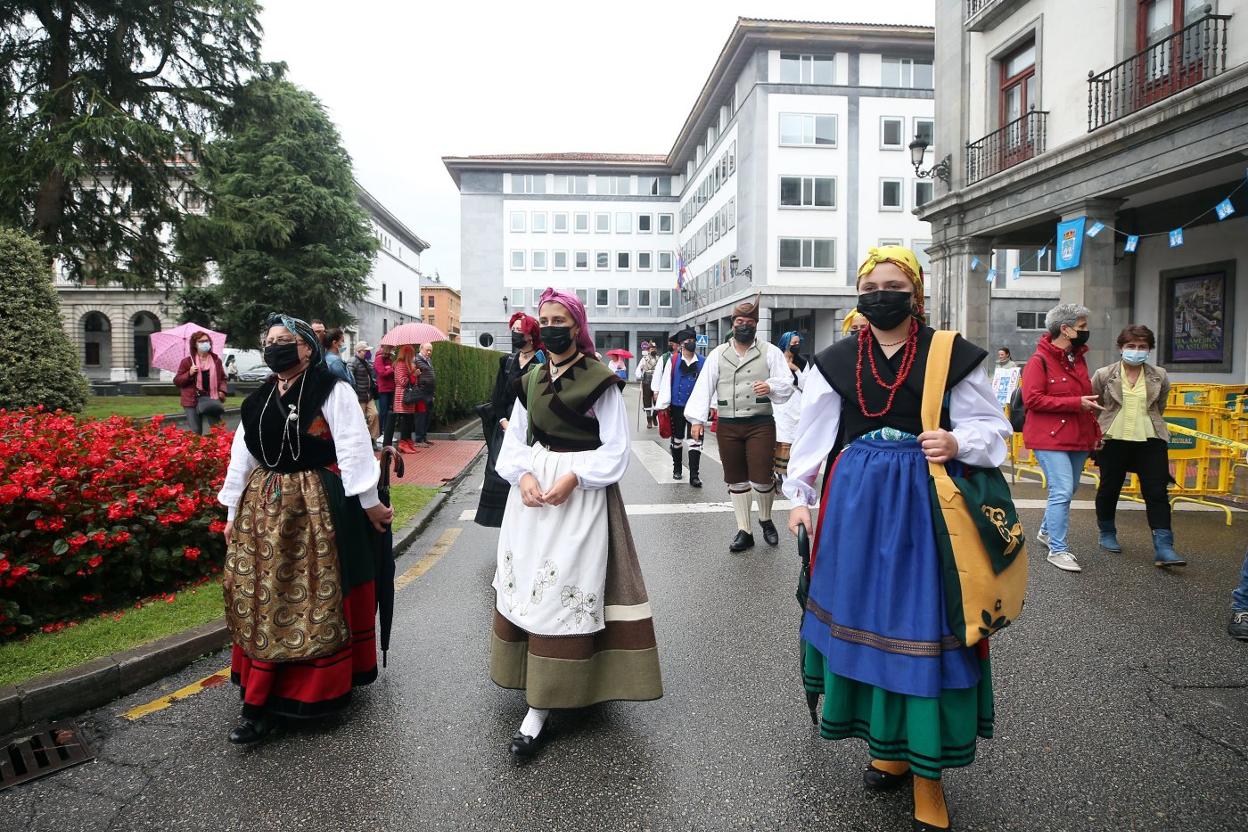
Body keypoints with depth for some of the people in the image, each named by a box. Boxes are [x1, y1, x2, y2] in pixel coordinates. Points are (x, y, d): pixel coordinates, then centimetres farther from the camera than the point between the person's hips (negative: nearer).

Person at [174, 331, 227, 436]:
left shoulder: (216, 360, 12)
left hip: (211, 399, 1)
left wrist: (222, 390, 3)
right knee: (195, 432, -4)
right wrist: (189, 374, -10)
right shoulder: (187, 362, 5)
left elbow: (222, 378, 22)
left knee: (208, 432, -7)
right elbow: (176, 381, 7)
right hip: (192, 400, -1)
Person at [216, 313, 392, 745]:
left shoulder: (333, 391, -7)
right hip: (264, 507, 6)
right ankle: (258, 702, 17)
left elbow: (353, 449, -11)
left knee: (317, 601, 3)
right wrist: (233, 512, 15)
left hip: (318, 508, -5)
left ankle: (323, 686, 20)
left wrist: (370, 503, -12)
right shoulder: (258, 400, 12)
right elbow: (242, 457, 15)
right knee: (261, 601, 7)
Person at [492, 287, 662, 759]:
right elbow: (515, 438, 10)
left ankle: (540, 708, 0)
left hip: (582, 494, -6)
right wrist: (523, 474, -9)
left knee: (562, 593, -6)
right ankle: (539, 681, 27)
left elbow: (616, 449, -7)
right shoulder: (530, 380, 10)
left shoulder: (600, 380, -7)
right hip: (531, 491, 6)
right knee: (528, 584, 9)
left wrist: (572, 477, -20)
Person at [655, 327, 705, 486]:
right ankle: (677, 469, 31)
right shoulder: (673, 360, -2)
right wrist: (662, 405, -6)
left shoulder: (703, 362, 1)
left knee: (695, 441, -3)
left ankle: (694, 476, 1)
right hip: (677, 407, 0)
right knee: (676, 439, 14)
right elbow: (666, 383, -3)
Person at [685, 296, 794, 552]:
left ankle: (766, 519, 24)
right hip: (728, 425, 2)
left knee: (762, 479, -7)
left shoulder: (770, 352, 4)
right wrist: (698, 419, -3)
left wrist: (771, 387, -23)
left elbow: (787, 384, -2)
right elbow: (704, 387, 4)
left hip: (760, 423, -2)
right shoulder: (718, 354, 9)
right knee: (736, 480, 9)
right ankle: (744, 531, 22)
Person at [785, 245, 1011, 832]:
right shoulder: (837, 360, 6)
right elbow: (813, 432, 10)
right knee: (866, 617, 9)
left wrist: (957, 443, -17)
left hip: (924, 500, -2)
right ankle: (888, 746, 29)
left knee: (921, 624, -1)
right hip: (857, 499, 3)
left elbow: (990, 426, 4)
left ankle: (927, 777, 14)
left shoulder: (950, 355, -1)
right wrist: (798, 497, 9)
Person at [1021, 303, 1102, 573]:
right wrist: (1075, 403, -20)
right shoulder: (1039, 360, -11)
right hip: (1050, 439, -8)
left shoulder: (1079, 358, 14)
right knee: (1062, 491, -11)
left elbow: (1086, 396, 23)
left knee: (1068, 490, 16)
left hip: (1078, 438, 8)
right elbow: (1032, 399, -19)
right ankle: (1058, 550, -2)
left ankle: (1047, 531, 36)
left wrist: (1095, 430, 16)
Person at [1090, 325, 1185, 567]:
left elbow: (1159, 408, 19)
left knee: (1157, 492, -4)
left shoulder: (1159, 377, 5)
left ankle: (1163, 548, -4)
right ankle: (1107, 534, 30)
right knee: (1109, 489, 10)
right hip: (1113, 440, -1)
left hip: (1150, 441, 1)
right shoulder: (1104, 375, -2)